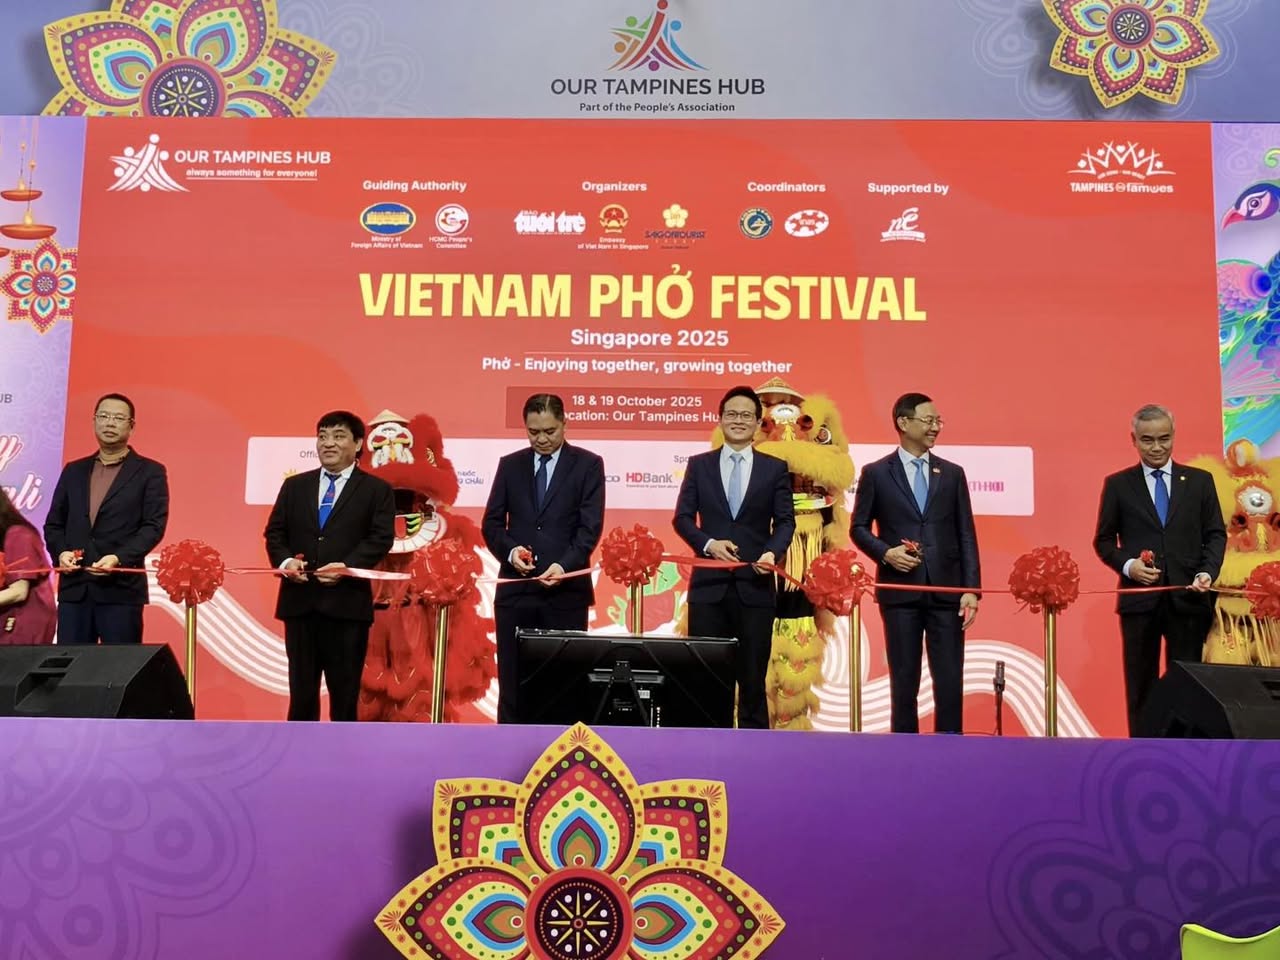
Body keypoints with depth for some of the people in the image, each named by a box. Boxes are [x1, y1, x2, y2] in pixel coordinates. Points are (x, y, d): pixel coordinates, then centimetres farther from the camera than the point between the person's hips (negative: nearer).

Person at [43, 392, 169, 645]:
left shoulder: (150, 471, 3)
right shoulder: (73, 471, 17)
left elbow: (154, 526, -6)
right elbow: (53, 523, 17)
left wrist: (119, 558, -19)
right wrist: (60, 552, -4)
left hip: (122, 589, -4)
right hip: (74, 588, 4)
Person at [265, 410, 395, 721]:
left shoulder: (377, 489, 3)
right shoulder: (294, 486, 15)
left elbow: (380, 539, -6)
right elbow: (274, 531, 12)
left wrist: (347, 566, -20)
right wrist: (285, 560, -9)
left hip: (347, 602, -3)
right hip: (299, 601, 3)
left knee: (345, 691, 5)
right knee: (301, 689, 10)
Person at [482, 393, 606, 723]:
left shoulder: (588, 464, 2)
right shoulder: (510, 464, 11)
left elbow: (590, 527, -6)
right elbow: (491, 522, 9)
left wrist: (564, 565, -21)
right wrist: (510, 550, -12)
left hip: (566, 591, -2)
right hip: (515, 590, 3)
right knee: (512, 682, 5)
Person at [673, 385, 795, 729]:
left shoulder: (775, 468, 7)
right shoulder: (699, 465, 9)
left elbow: (785, 521, 3)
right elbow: (682, 517, 5)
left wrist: (774, 552, -16)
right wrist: (708, 543, -13)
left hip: (754, 584, 0)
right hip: (709, 583, 1)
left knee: (753, 675, 5)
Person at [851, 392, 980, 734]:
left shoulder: (953, 473, 10)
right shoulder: (876, 473, 4)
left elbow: (966, 536, 7)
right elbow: (859, 528, 7)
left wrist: (971, 589, -2)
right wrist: (885, 552, -12)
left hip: (946, 591, 2)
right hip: (900, 592, -2)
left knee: (950, 681, 1)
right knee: (904, 682, 5)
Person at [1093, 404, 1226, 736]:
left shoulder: (1200, 481, 9)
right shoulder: (1117, 484, 5)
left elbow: (1216, 534, 7)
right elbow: (1103, 540, 6)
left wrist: (1208, 571, -10)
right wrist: (1127, 565, -12)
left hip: (1188, 597, 1)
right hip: (1139, 598, -1)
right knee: (1140, 687, 5)